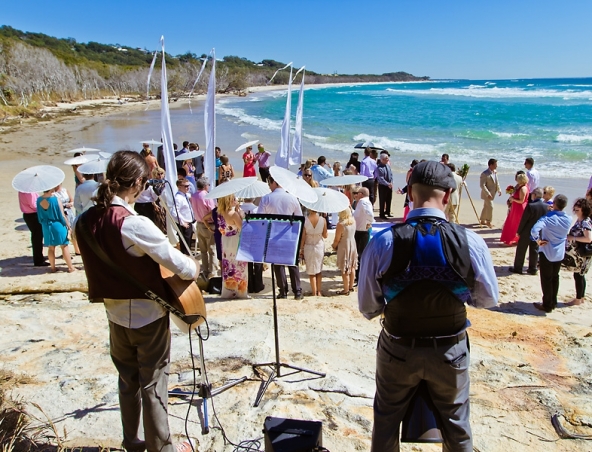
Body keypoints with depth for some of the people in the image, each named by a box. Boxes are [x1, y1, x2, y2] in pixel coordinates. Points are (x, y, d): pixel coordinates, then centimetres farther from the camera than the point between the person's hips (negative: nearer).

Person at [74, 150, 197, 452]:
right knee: (153, 385, 10)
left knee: (127, 381, 22)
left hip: (115, 314, 6)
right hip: (148, 315, -6)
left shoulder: (84, 221, -4)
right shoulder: (135, 224, -26)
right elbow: (178, 264, -21)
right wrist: (195, 269, -1)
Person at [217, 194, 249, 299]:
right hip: (236, 243, -7)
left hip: (225, 243, 7)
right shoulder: (234, 213, -20)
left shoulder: (220, 213, 0)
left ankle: (228, 291, 22)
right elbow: (242, 227, -14)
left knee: (228, 268, 14)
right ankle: (239, 291, 13)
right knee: (238, 268, 5)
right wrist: (239, 211, -12)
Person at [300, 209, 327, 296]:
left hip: (308, 247, -1)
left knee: (311, 272, 10)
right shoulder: (323, 220, -13)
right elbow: (325, 236, -2)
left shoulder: (304, 220, -16)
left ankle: (314, 293, 14)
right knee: (319, 270, 19)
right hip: (320, 247, 2)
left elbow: (303, 238, -10)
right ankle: (319, 292, 22)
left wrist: (301, 250, 0)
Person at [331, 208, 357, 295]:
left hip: (344, 247, -7)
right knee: (352, 267, 18)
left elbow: (337, 240, -19)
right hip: (352, 245, 7)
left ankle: (346, 290, 12)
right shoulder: (353, 221, -6)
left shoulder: (341, 224, -24)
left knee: (345, 269, 4)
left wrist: (333, 246, 2)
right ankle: (351, 287, 31)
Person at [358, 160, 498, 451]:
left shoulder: (383, 242, -20)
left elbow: (367, 307, -11)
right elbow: (488, 299, -1)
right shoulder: (471, 242, -17)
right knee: (456, 426, 26)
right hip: (450, 350, 1)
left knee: (385, 423, 24)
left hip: (397, 349, 0)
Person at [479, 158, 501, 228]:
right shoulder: (485, 174, -21)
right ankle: (488, 222, 7)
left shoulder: (495, 172, 5)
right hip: (487, 194, -8)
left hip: (492, 193, 8)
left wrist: (499, 190, 8)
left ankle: (482, 221, 28)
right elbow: (482, 185, -23)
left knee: (486, 207, 16)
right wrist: (488, 194, -25)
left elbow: (496, 182, 18)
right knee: (490, 207, -7)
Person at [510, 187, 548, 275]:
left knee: (521, 250, 8)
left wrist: (518, 231, -6)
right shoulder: (547, 207, -6)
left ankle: (518, 268, 15)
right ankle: (532, 269, 21)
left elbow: (523, 220, -16)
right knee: (534, 250, 15)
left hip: (527, 232, -5)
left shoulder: (530, 206, -22)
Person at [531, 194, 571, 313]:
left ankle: (547, 305, 13)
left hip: (546, 252, -5)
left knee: (546, 279, 5)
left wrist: (538, 240, -18)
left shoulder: (547, 218, -22)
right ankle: (553, 302, 29)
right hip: (560, 253, 5)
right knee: (555, 278, 18)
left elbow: (534, 230, -36)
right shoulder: (568, 220, -4)